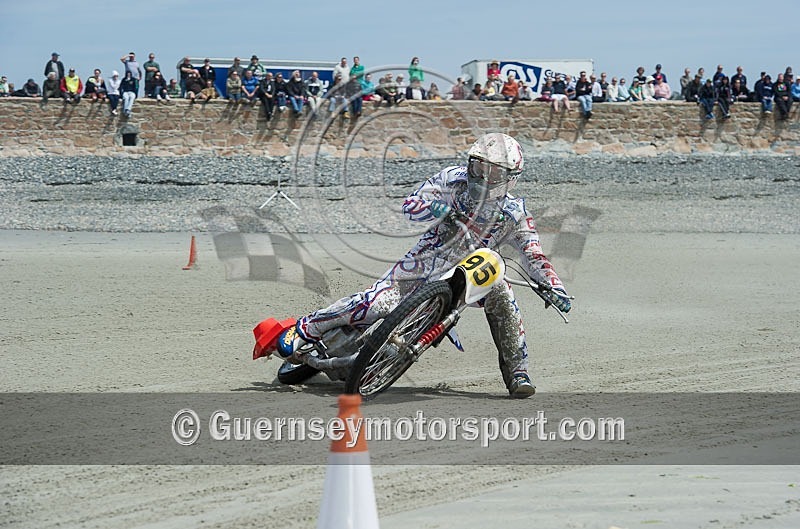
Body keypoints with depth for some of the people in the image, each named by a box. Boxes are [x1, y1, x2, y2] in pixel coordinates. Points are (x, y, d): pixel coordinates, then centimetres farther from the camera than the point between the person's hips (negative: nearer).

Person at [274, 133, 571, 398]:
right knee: (376, 303, -22)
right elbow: (409, 205, -7)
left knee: (500, 295, -29)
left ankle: (517, 373, -18)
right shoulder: (454, 179, -7)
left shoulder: (514, 214, -6)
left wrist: (554, 286, -18)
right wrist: (435, 209, -30)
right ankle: (304, 329, -7)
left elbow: (534, 255, -2)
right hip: (427, 261, -1)